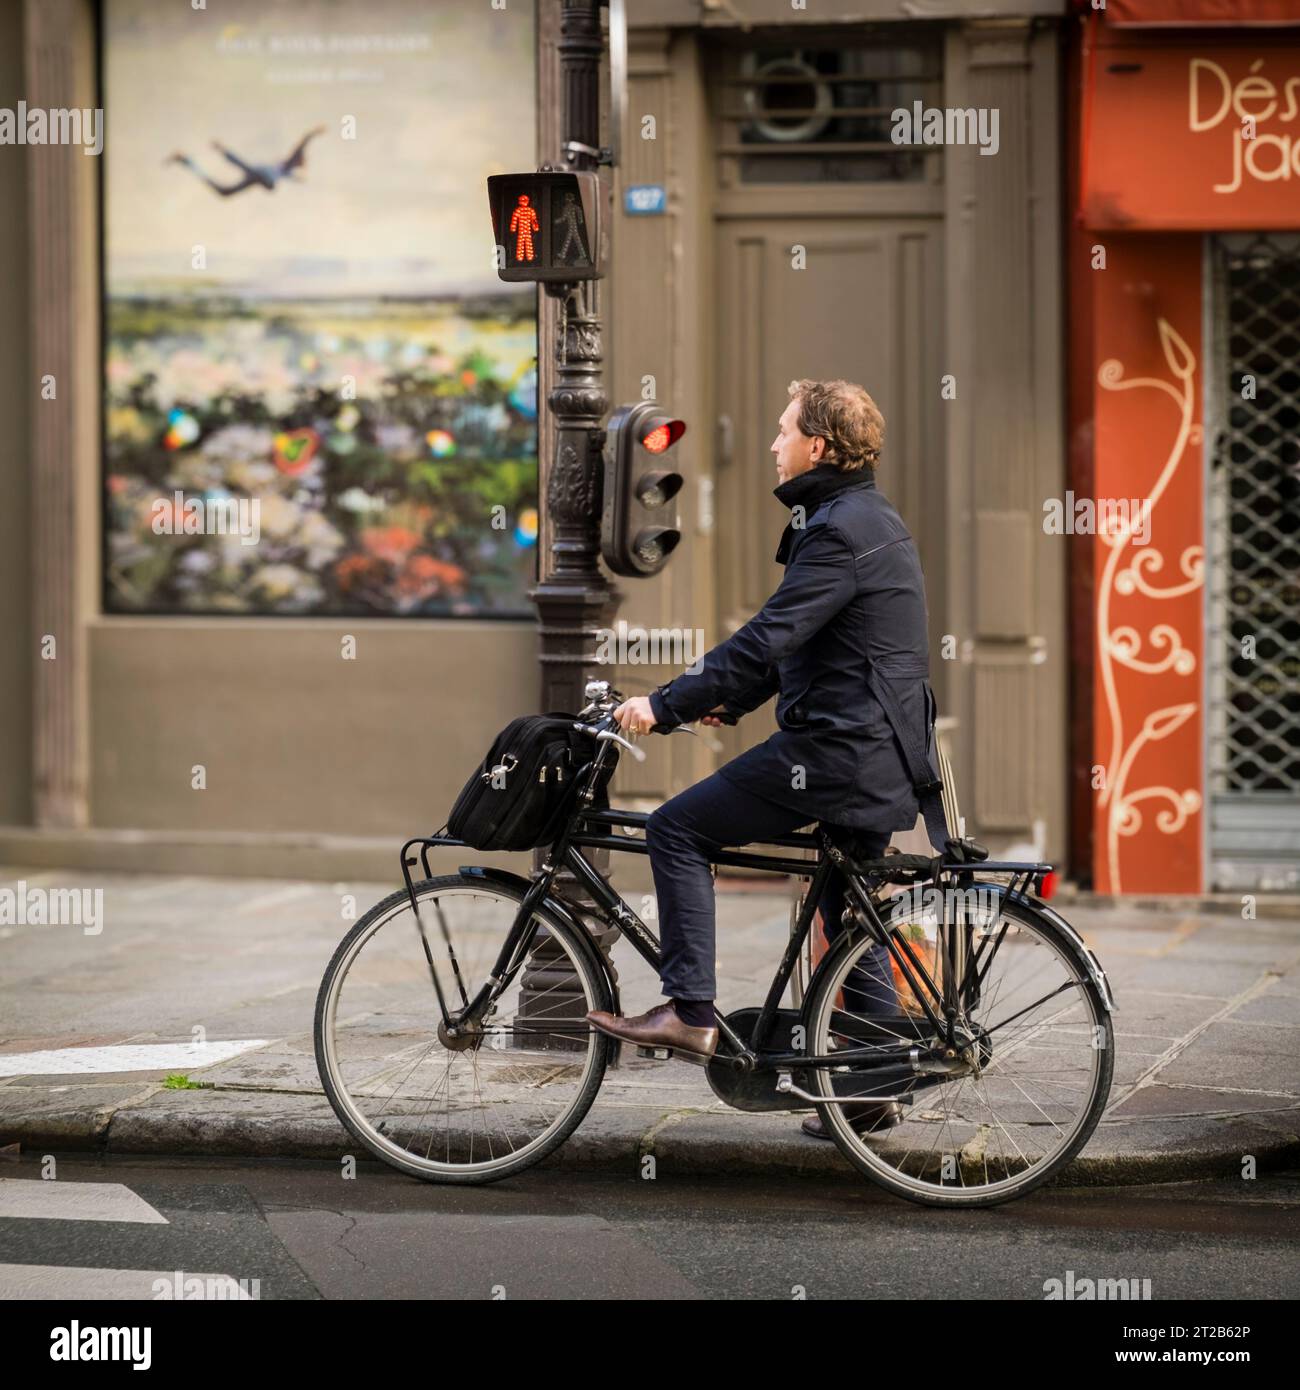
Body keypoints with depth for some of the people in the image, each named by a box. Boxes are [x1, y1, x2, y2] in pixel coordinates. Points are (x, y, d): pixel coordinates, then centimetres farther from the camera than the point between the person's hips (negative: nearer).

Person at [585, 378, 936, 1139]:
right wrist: (727, 700, 20)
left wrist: (666, 704, -19)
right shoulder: (869, 518, 16)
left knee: (677, 829, -5)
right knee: (850, 912, 16)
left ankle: (691, 1012, -6)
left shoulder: (839, 531, -16)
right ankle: (877, 1086, 18)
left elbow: (767, 639, -23)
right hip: (883, 752, 10)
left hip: (838, 748, -10)